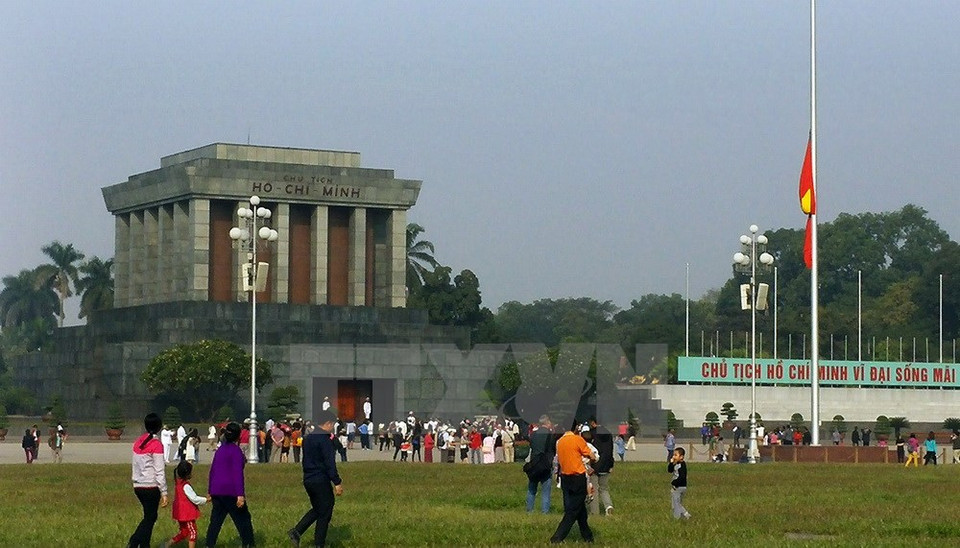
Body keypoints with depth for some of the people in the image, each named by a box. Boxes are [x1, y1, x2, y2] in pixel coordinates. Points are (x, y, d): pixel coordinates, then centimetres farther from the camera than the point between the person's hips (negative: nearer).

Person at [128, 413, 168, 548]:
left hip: (138, 486, 7)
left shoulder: (138, 442, 9)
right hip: (151, 486, -7)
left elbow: (133, 464, 14)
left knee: (149, 516, 18)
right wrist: (164, 493, -11)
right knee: (150, 518, 1)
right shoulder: (156, 445, -12)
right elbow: (159, 471, -13)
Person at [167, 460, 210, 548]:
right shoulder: (186, 486, -20)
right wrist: (206, 500, -8)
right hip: (187, 514, -9)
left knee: (183, 532, 19)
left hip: (181, 514, 9)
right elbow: (194, 499, -18)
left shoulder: (178, 483, 8)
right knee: (193, 532, -1)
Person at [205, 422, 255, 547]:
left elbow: (212, 470, 19)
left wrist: (211, 491, 26)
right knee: (243, 520, 3)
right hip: (231, 492, -7)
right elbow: (237, 473, -17)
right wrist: (240, 495, -21)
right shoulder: (236, 450, -10)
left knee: (215, 521, 8)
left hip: (216, 491, 7)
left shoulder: (220, 449, 13)